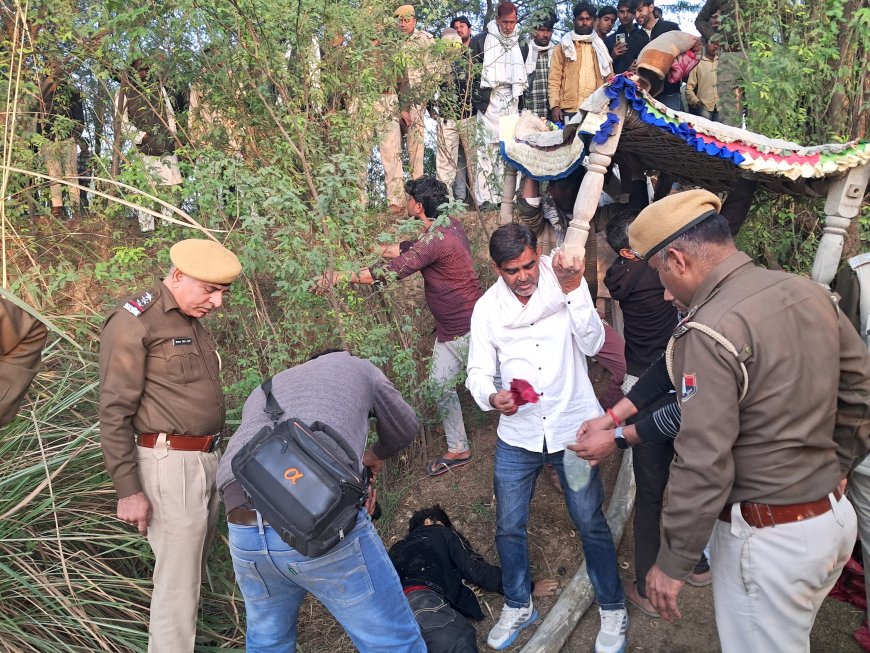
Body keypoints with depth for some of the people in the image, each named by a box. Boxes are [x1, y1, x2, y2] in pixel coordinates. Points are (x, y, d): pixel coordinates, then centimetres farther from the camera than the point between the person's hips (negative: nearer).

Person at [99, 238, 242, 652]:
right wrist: (128, 490, -16)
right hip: (171, 465, -8)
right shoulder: (134, 322, -13)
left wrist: (211, 460, 18)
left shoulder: (191, 322, 13)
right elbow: (114, 413, -14)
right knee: (177, 579, -1)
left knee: (192, 569, 17)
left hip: (206, 460, 8)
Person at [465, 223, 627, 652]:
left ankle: (612, 609, 33)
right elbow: (478, 372, -4)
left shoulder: (565, 285, -7)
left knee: (591, 524, 9)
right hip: (517, 436, 2)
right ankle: (518, 606, 37)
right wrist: (492, 397, -26)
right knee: (509, 527, 13)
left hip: (573, 430, -2)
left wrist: (573, 288, -28)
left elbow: (592, 345, -17)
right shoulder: (487, 308, -3)